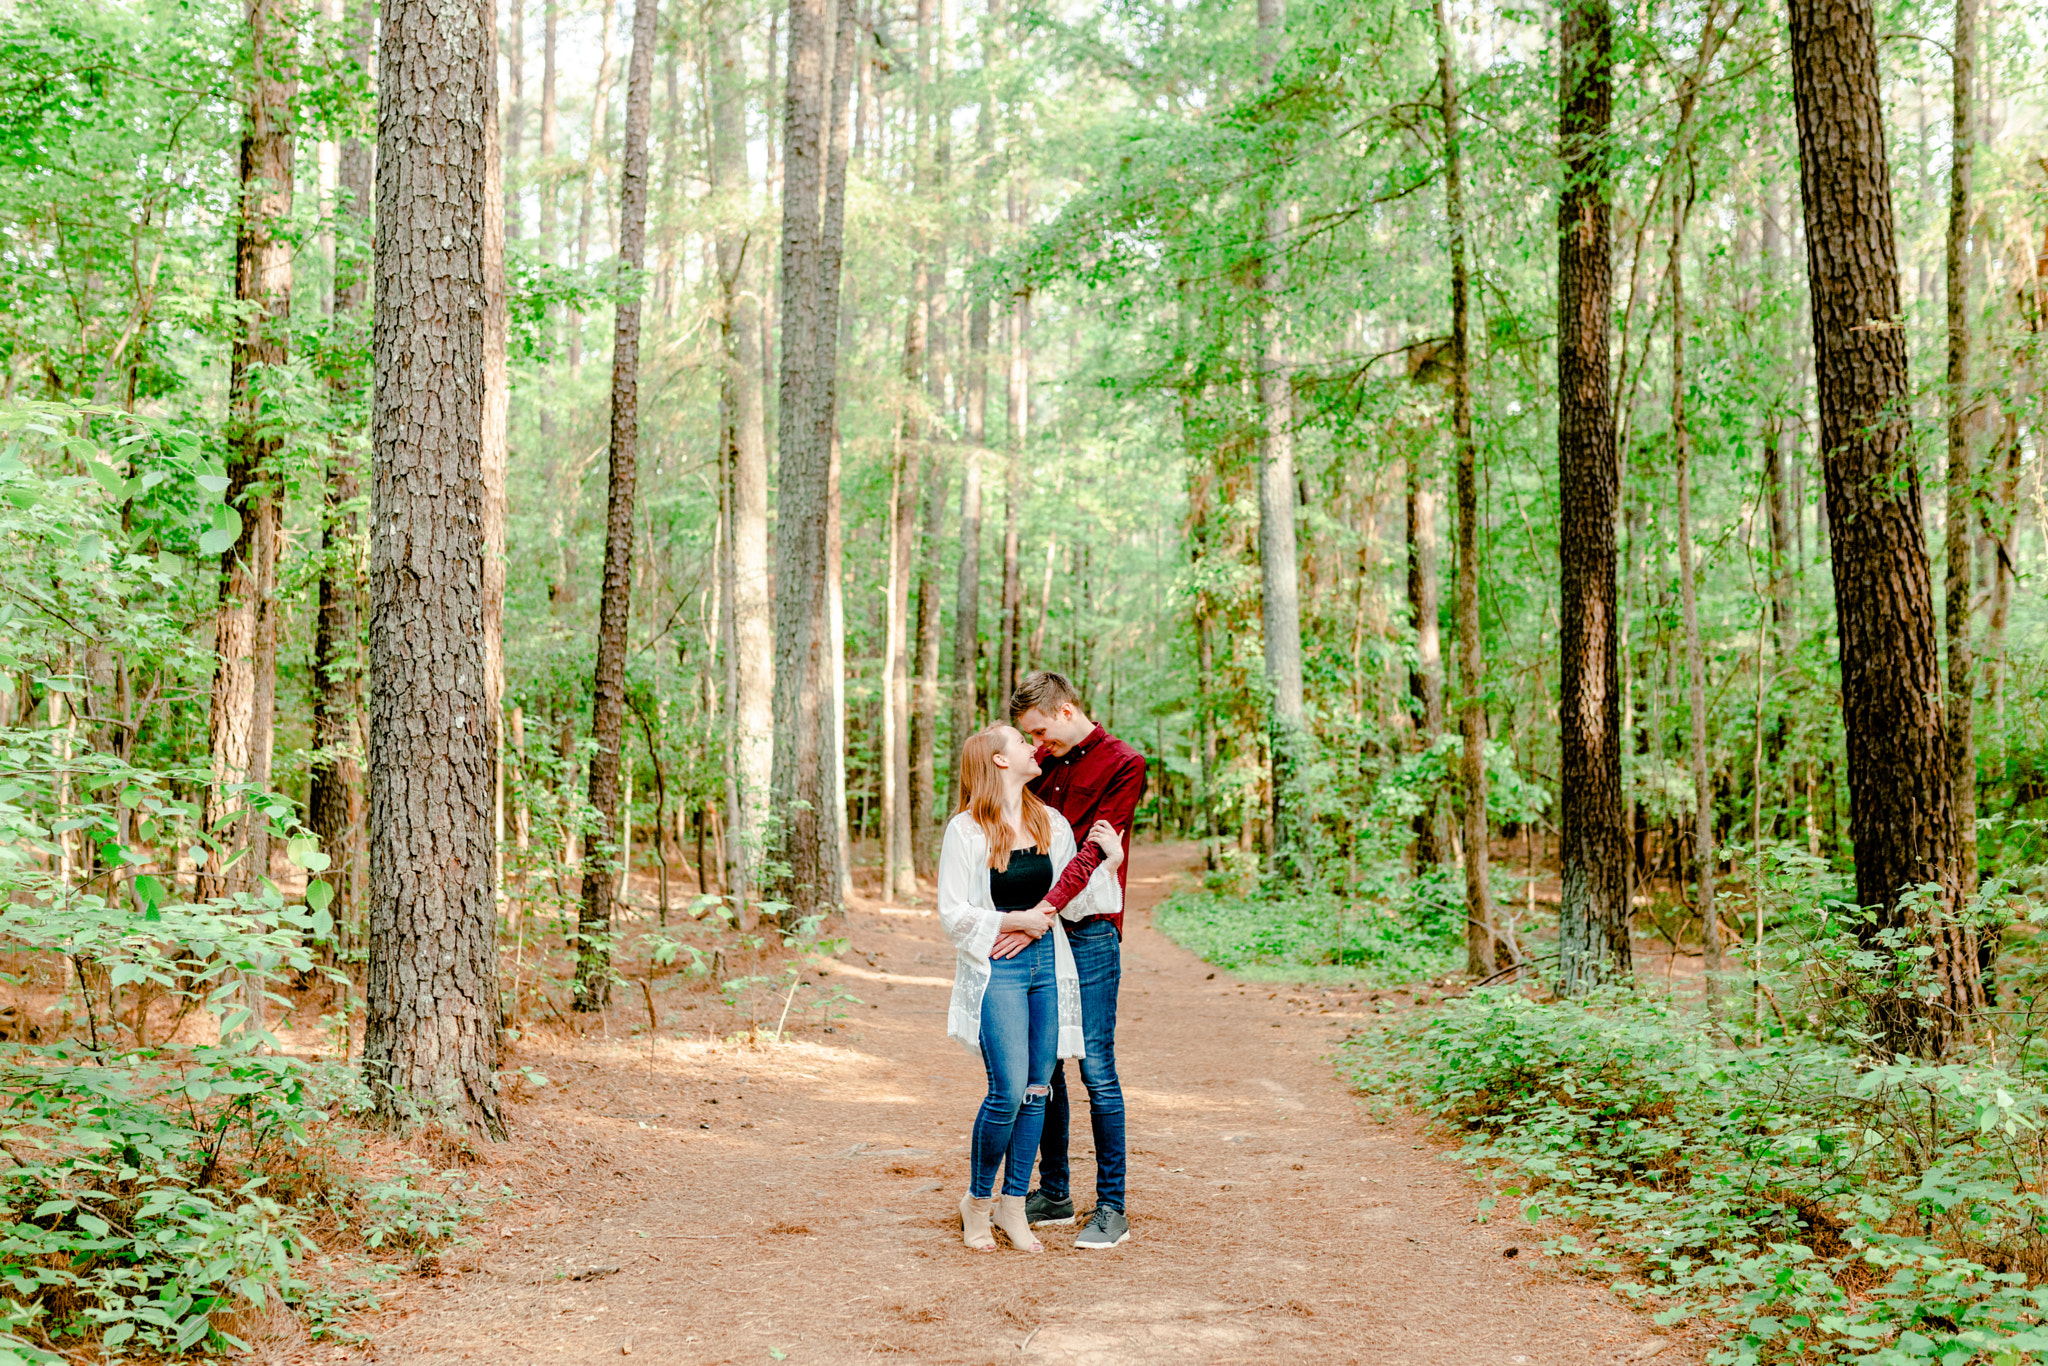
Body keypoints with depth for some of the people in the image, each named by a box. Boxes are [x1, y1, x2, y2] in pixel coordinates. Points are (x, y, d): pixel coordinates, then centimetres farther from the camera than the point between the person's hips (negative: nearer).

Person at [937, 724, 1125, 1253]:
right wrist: (1013, 921, -14)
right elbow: (953, 914, -7)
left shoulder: (1053, 824, 10)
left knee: (1037, 1089, 6)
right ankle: (977, 1200, 11)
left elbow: (1073, 900, 10)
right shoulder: (965, 830, -7)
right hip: (995, 970, -5)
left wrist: (1110, 861, -3)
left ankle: (1013, 1205, 19)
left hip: (1047, 963, 5)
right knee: (1008, 1091, -10)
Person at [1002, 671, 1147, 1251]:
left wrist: (1042, 912, -26)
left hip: (1089, 932, -6)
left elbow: (1095, 850, -16)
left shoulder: (1122, 764, -6)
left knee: (1096, 1069, -6)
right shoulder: (1042, 763, 14)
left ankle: (1111, 1208, 1)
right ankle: (1054, 1192, 21)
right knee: (1044, 1067, 10)